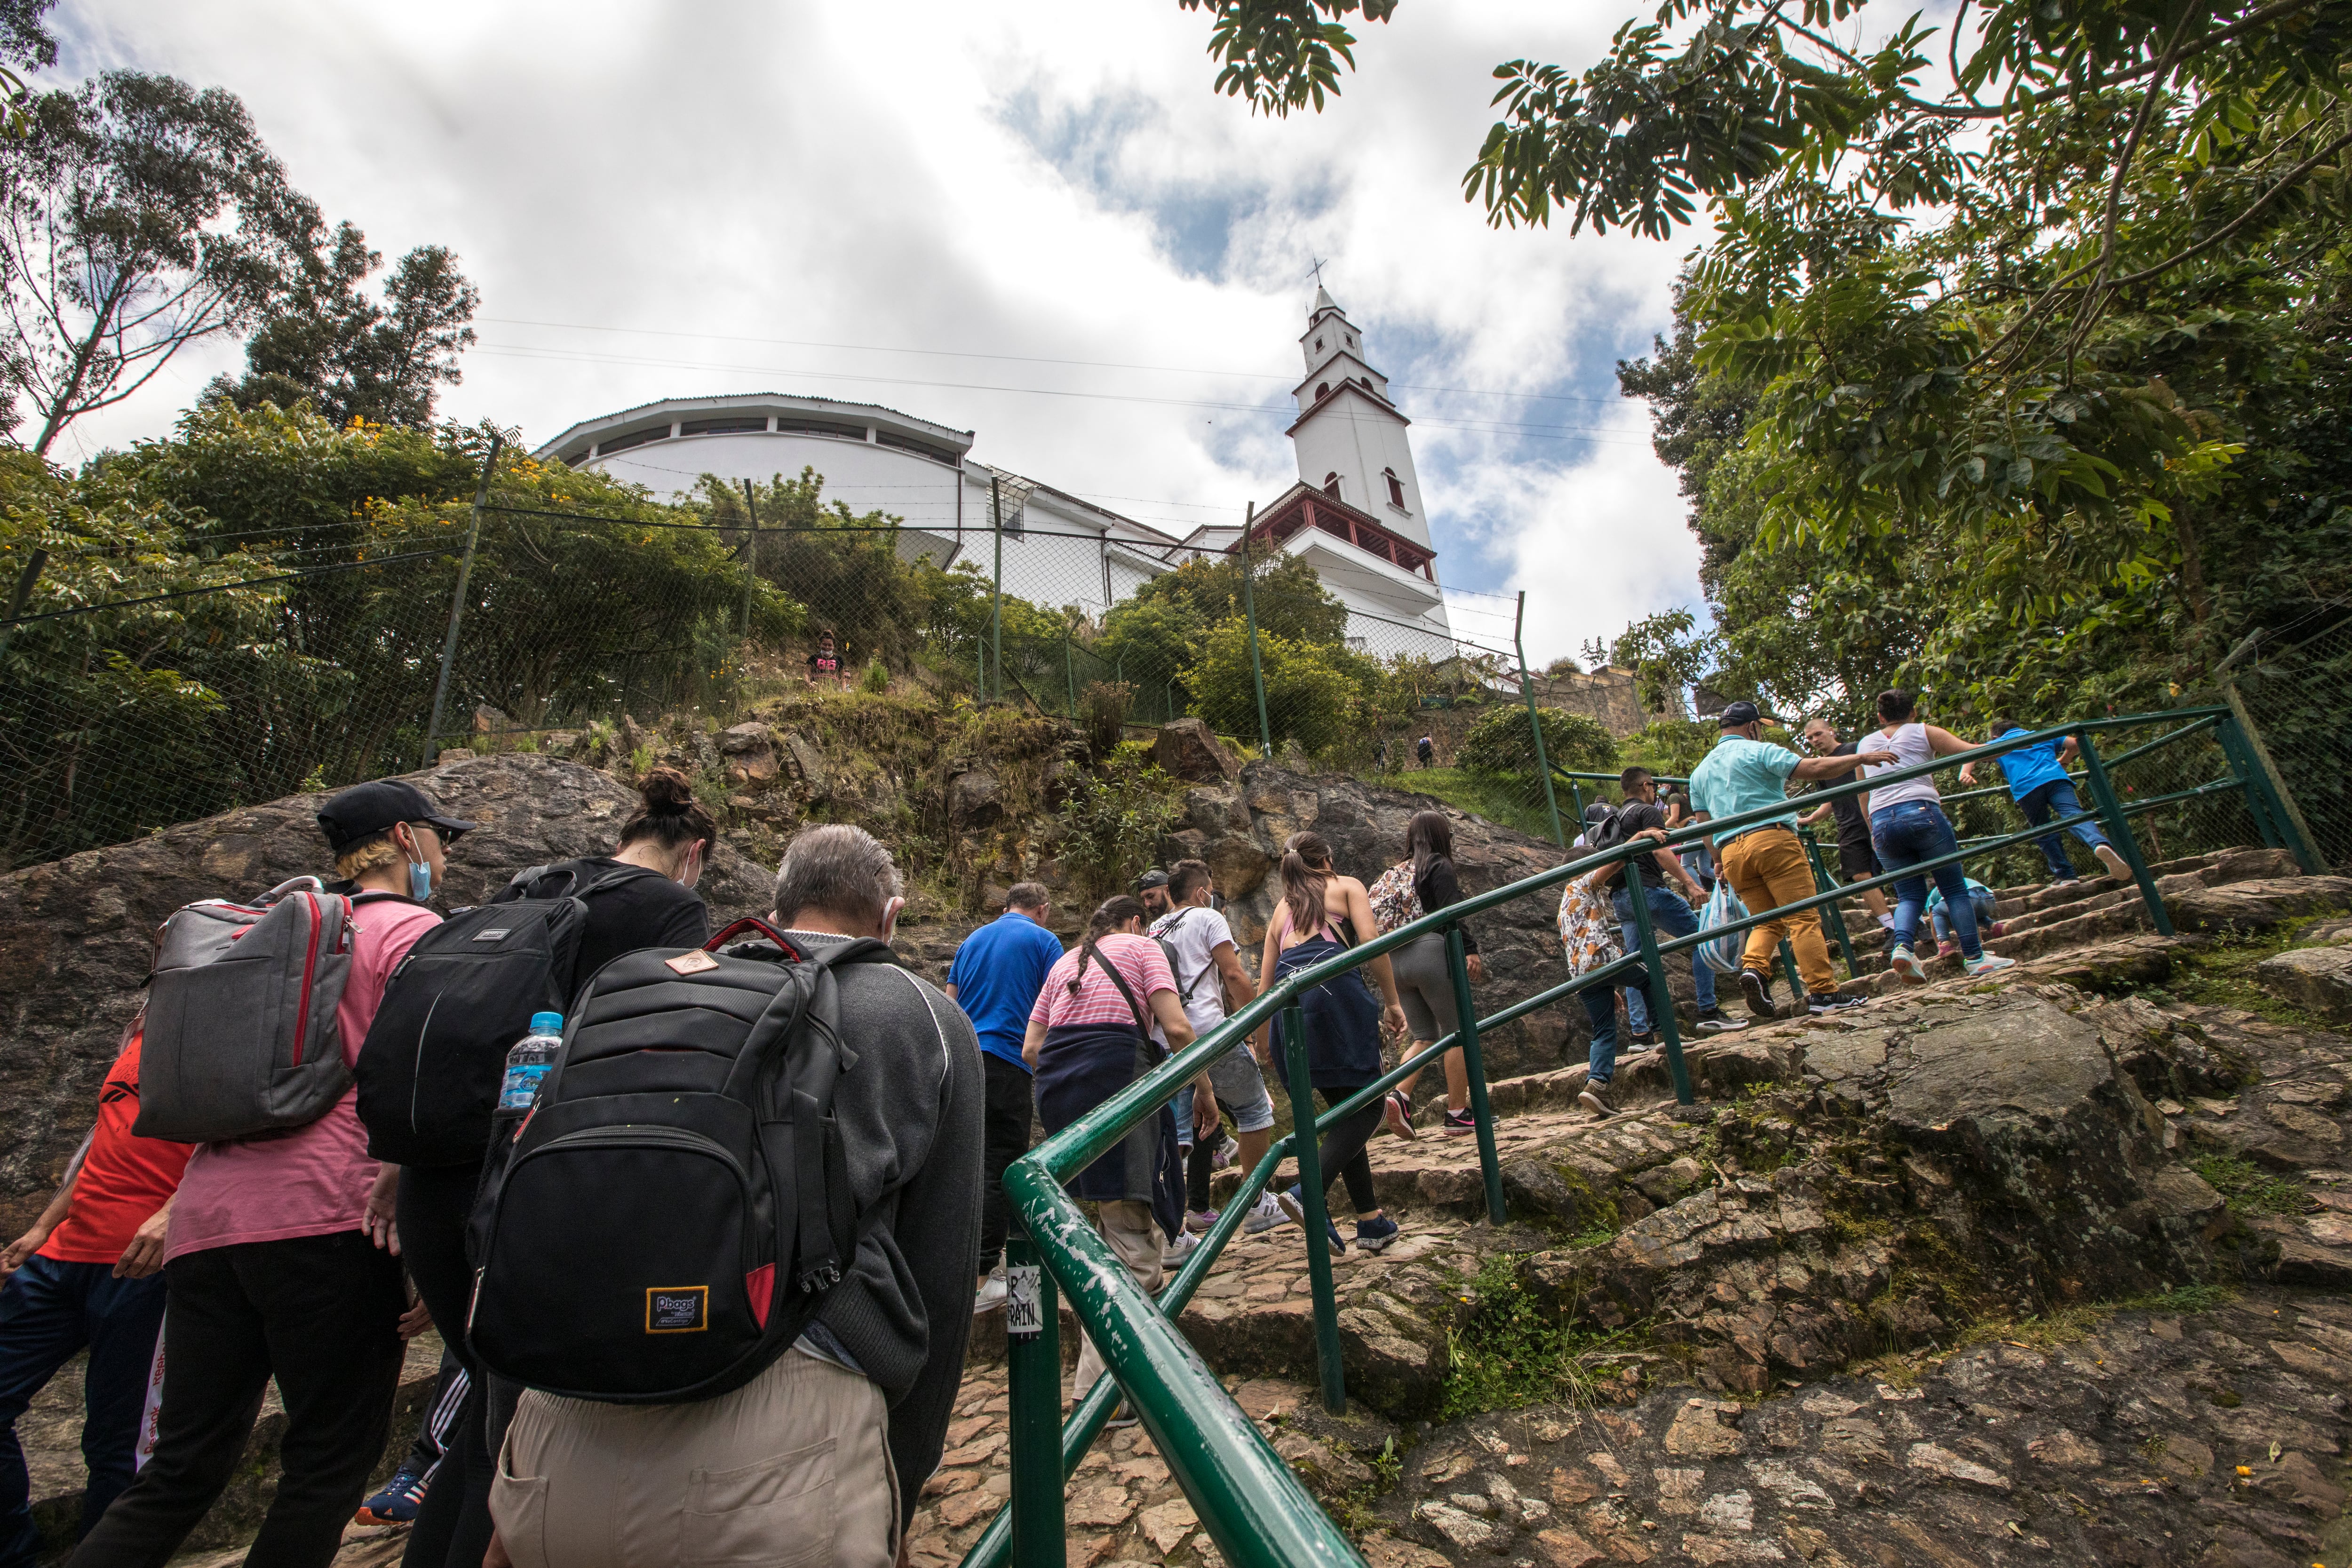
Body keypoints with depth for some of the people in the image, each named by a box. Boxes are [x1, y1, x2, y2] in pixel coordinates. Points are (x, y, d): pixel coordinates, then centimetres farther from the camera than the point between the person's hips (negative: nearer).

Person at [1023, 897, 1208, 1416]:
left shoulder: (1065, 962, 25)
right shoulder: (1142, 946, 10)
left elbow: (1031, 1049, 19)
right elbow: (1177, 1028, -4)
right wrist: (1204, 1089, 7)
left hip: (1056, 1087, 7)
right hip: (1116, 1075, -6)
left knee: (1116, 1214, 22)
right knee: (1131, 1240, -2)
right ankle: (1100, 1389, -3)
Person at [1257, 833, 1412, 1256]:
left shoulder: (1282, 908, 28)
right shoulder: (1346, 886, 17)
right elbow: (1371, 941, 0)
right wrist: (1392, 1002, 5)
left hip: (1287, 1000, 5)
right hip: (1334, 988, -5)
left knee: (1344, 1108, 15)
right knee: (1368, 1104, 1)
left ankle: (1371, 1221, 15)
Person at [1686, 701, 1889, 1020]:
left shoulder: (1700, 770, 20)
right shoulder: (1758, 751, 2)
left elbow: (1703, 822, 20)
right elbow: (1812, 768, -8)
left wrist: (1717, 860, 28)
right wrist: (1860, 758, 1)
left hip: (1732, 851, 6)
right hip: (1772, 839, -6)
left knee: (1767, 921, 13)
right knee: (1804, 917, -4)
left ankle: (1753, 967, -12)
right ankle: (1822, 992, -6)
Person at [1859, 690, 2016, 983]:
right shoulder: (1924, 732, 11)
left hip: (1882, 823, 3)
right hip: (1922, 814, -3)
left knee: (1909, 894, 9)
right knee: (1955, 888, 9)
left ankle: (1901, 946, -15)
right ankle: (1974, 957, 8)